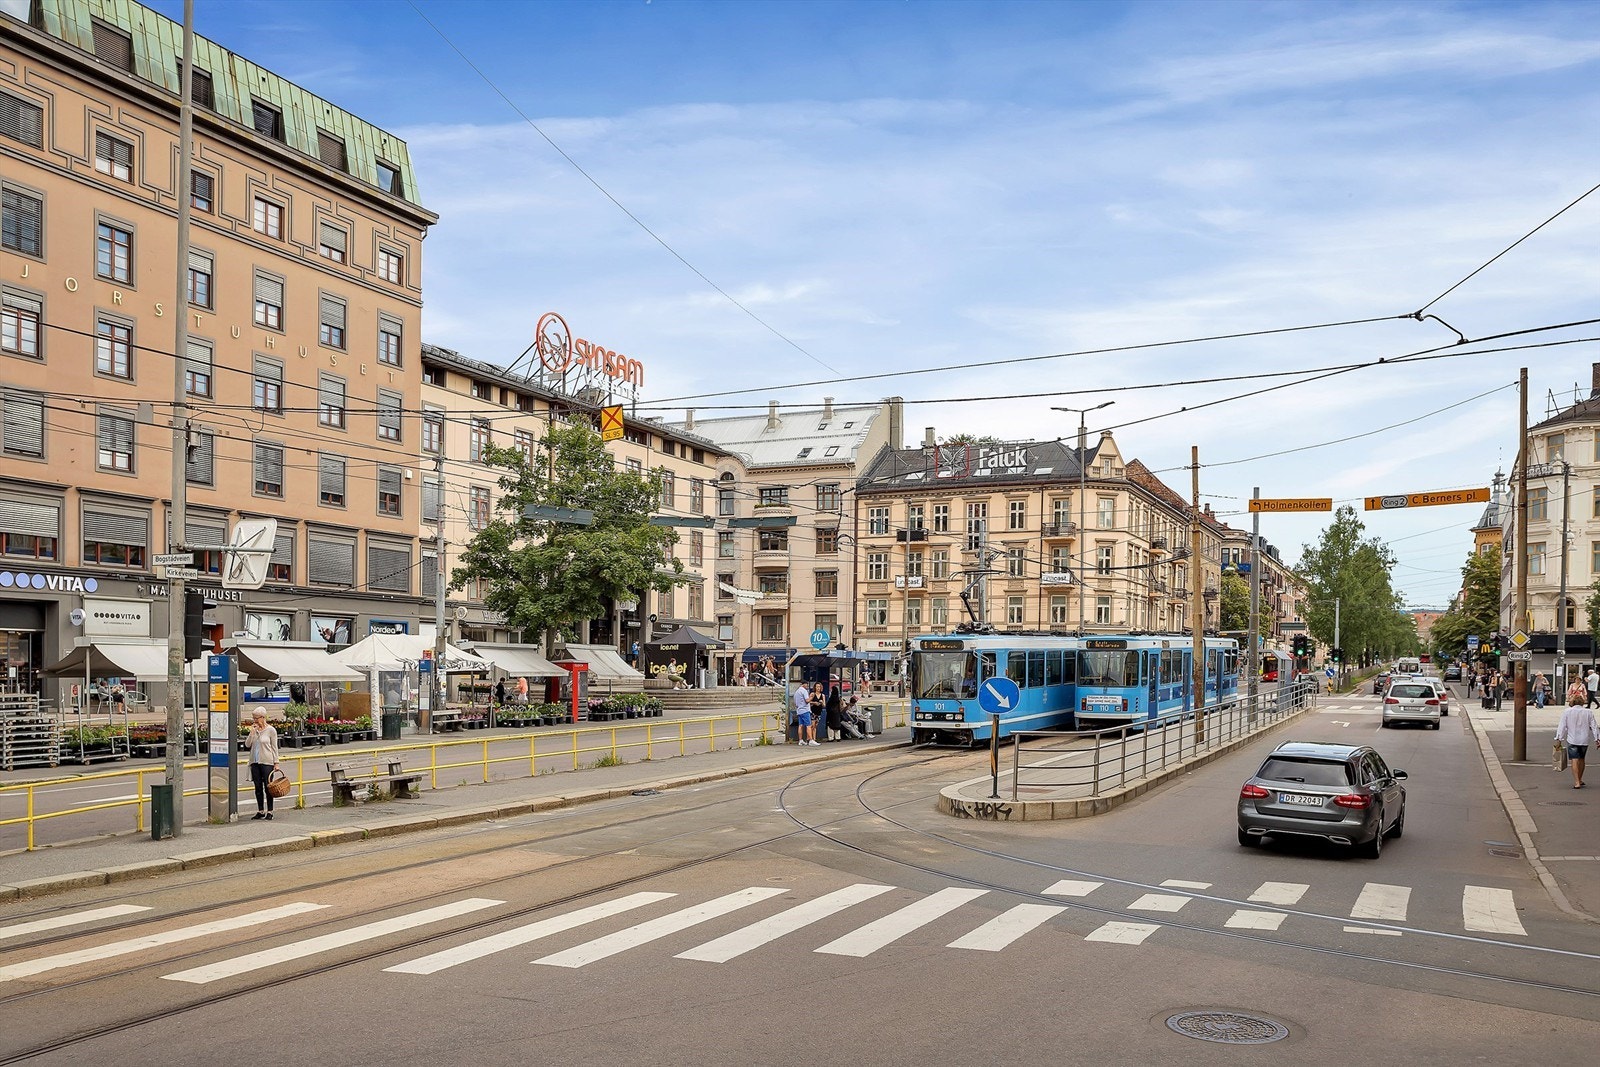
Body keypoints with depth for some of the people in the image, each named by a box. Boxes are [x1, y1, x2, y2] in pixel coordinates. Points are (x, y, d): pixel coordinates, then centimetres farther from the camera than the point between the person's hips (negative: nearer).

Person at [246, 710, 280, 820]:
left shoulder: (271, 730, -3)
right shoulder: (254, 729, 9)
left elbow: (274, 747, -2)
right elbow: (247, 745, 4)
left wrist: (276, 762, -5)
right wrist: (252, 732, -8)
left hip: (267, 762, -5)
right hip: (255, 762, 5)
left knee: (268, 786, -2)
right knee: (258, 787, 7)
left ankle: (269, 811, 4)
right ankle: (260, 811, 15)